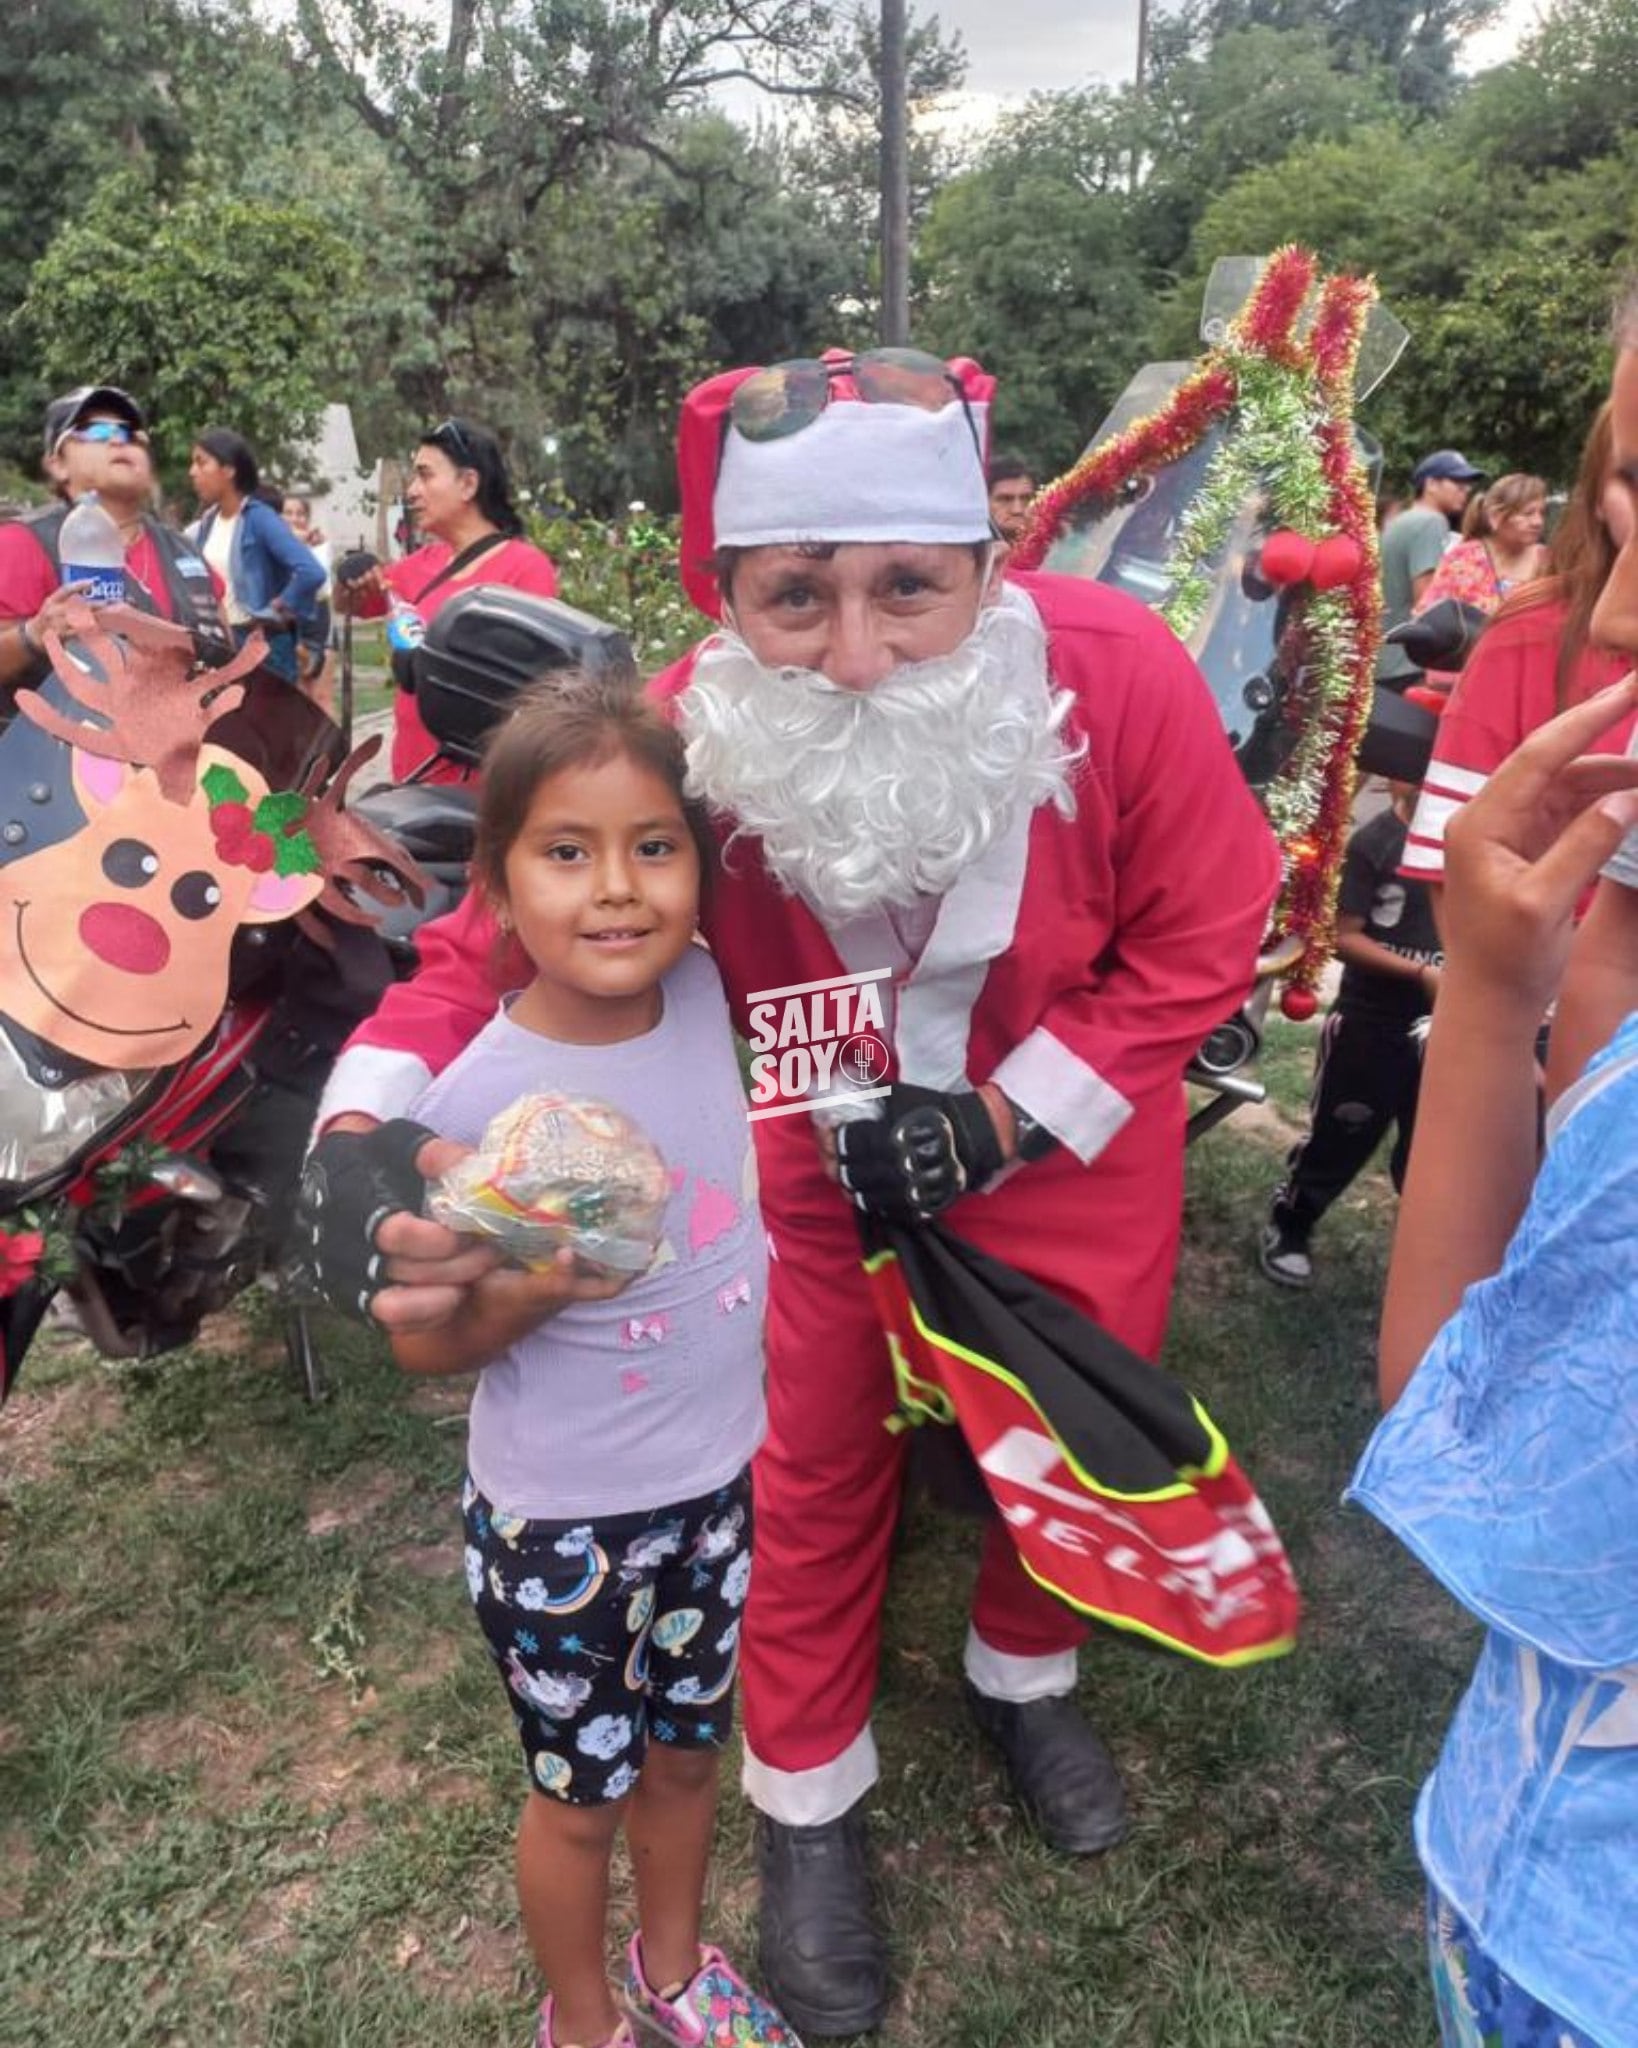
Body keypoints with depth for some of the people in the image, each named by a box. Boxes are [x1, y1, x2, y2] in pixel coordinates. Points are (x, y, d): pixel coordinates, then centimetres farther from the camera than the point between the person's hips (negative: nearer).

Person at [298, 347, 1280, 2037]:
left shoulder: (1117, 674, -29)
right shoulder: (687, 740, -29)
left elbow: (1202, 935, -17)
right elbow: (504, 940, -22)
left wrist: (1006, 1119, -22)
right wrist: (365, 1125, -40)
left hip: (1071, 1121, 2)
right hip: (829, 1144, -1)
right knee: (818, 1457, 11)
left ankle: (1022, 1674, 52)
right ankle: (807, 1795, 39)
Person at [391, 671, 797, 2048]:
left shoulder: (706, 994, -12)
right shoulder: (477, 1100, -25)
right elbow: (421, 1344, -15)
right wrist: (531, 1291, -31)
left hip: (719, 1482, 5)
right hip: (560, 1521, -4)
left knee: (686, 1748, 27)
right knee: (583, 1791, 20)